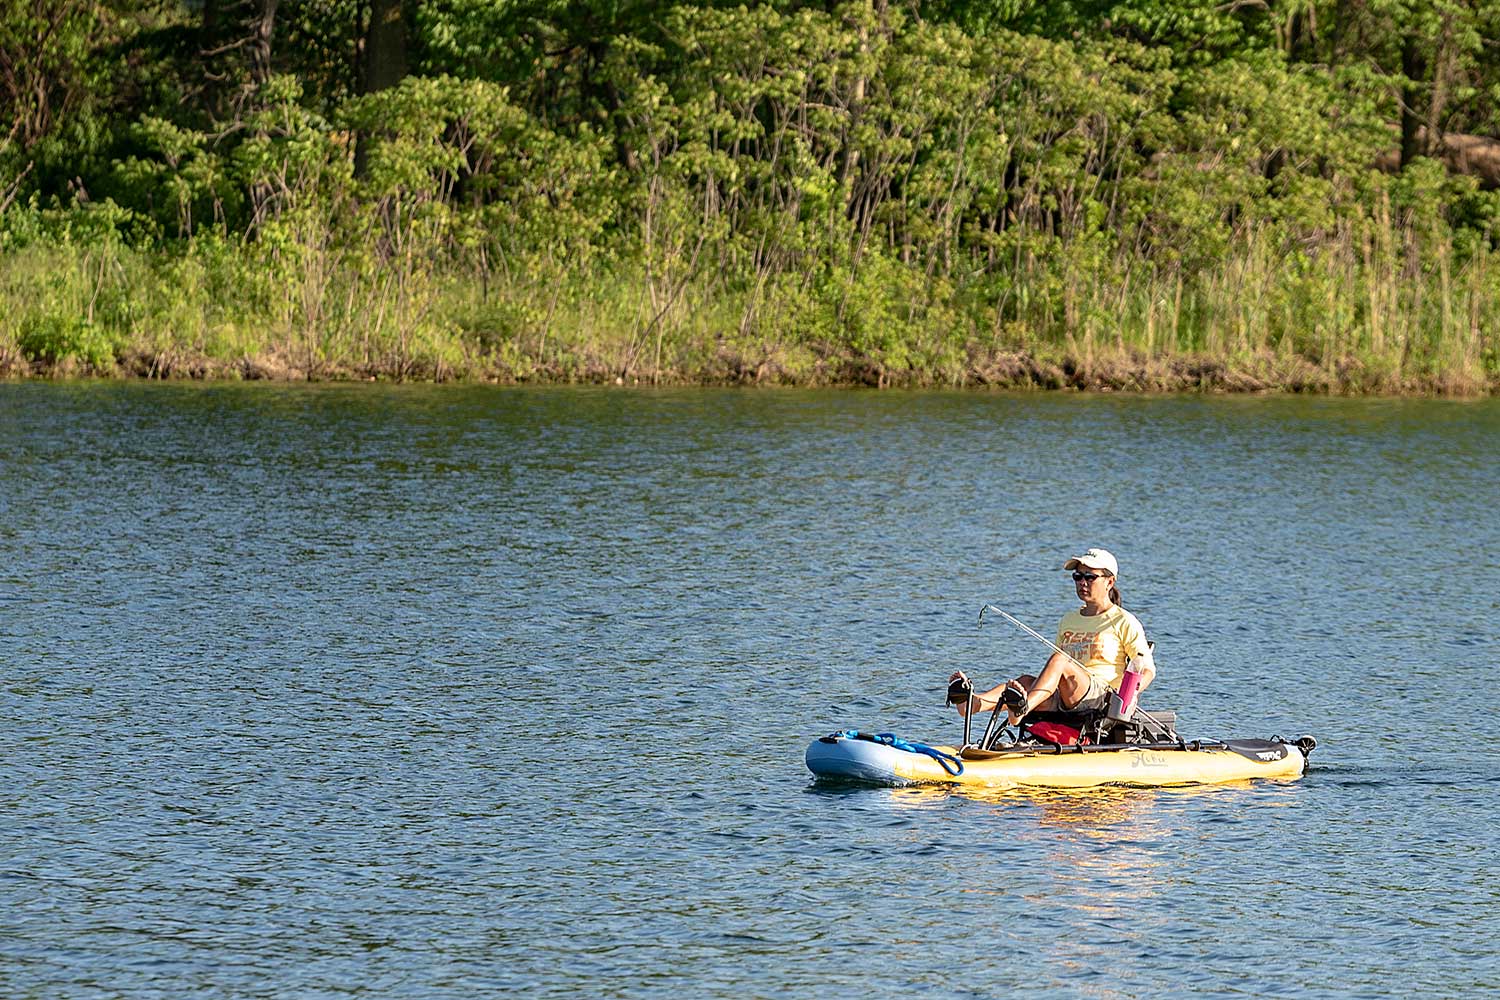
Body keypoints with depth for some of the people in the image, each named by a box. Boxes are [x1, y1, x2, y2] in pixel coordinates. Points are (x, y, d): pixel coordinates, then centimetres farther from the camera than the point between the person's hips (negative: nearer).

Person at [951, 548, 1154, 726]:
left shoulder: (1123, 622, 8)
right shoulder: (1068, 621, 27)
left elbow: (1148, 669, 3)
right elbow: (1056, 677, 30)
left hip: (1103, 697, -6)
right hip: (1065, 702, 6)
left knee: (1058, 660, -31)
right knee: (1026, 681, -23)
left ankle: (1023, 707, -60)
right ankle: (974, 703, -53)